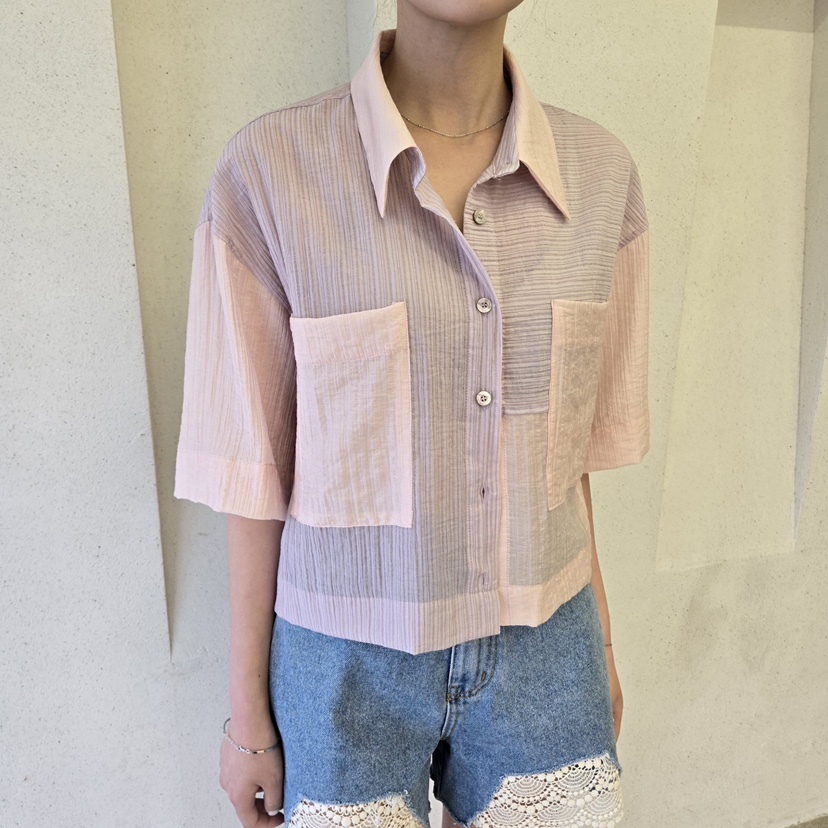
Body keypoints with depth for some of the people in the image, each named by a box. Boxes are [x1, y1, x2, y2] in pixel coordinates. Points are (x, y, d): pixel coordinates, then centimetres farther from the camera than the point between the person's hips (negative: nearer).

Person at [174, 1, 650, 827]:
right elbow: (254, 468, -10)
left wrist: (598, 639, 11)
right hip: (348, 662, -2)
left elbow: (568, 434, 3)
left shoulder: (601, 174, -6)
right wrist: (247, 711, -1)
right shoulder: (269, 172, -16)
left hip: (538, 650, 3)